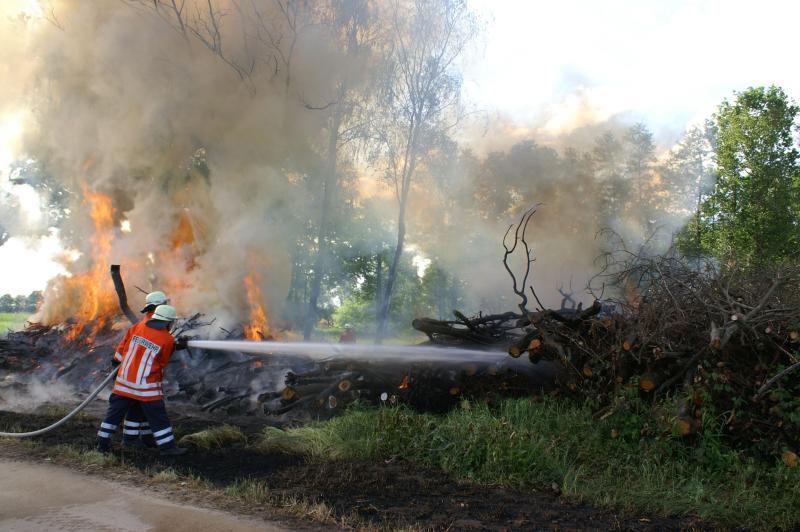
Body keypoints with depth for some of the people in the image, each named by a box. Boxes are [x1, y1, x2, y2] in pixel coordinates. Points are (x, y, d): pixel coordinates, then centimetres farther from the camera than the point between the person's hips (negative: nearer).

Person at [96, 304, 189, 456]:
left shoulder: (137, 327, 2)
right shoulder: (167, 340, -10)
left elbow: (122, 347, 11)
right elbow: (162, 363, 3)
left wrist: (118, 360, 28)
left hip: (124, 381, 5)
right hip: (146, 386, -5)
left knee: (115, 411, 16)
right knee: (158, 416, 2)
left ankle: (102, 442, 23)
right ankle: (167, 446, 4)